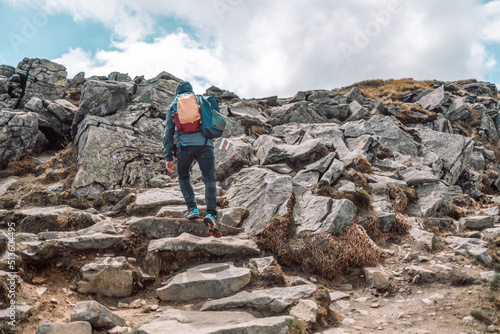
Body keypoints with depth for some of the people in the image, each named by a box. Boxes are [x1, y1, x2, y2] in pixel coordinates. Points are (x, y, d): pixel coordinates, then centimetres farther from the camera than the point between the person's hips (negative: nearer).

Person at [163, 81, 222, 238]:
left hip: (185, 144, 0)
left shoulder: (173, 106, 20)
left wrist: (169, 157, 11)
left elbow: (168, 133, 12)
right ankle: (211, 214, -21)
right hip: (205, 144, 0)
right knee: (209, 179, -1)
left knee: (184, 178, 21)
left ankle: (192, 209, 5)